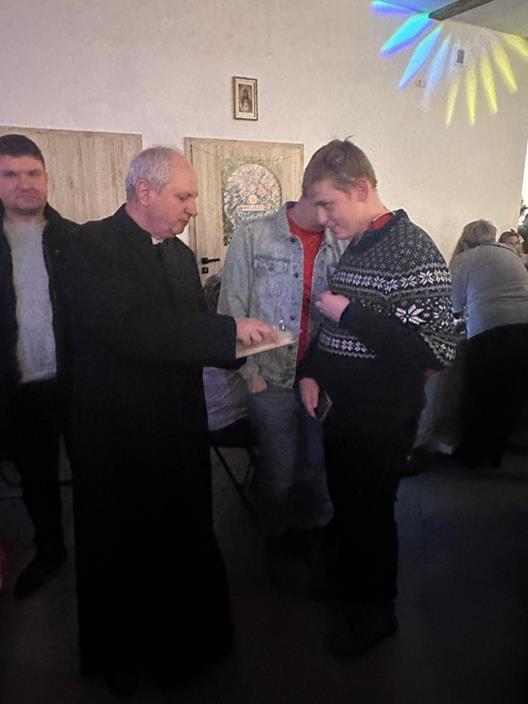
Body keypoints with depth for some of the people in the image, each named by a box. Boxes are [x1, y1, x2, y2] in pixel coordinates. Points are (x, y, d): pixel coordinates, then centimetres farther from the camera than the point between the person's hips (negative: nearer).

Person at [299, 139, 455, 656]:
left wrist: (348, 313, -23)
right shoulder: (353, 248, 8)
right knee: (342, 497, 21)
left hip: (383, 414, -7)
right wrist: (311, 371, 2)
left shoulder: (413, 251, -18)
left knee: (370, 507, 8)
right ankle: (343, 579, 46)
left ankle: (375, 609, 34)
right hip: (341, 402, 8)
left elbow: (432, 349, -25)